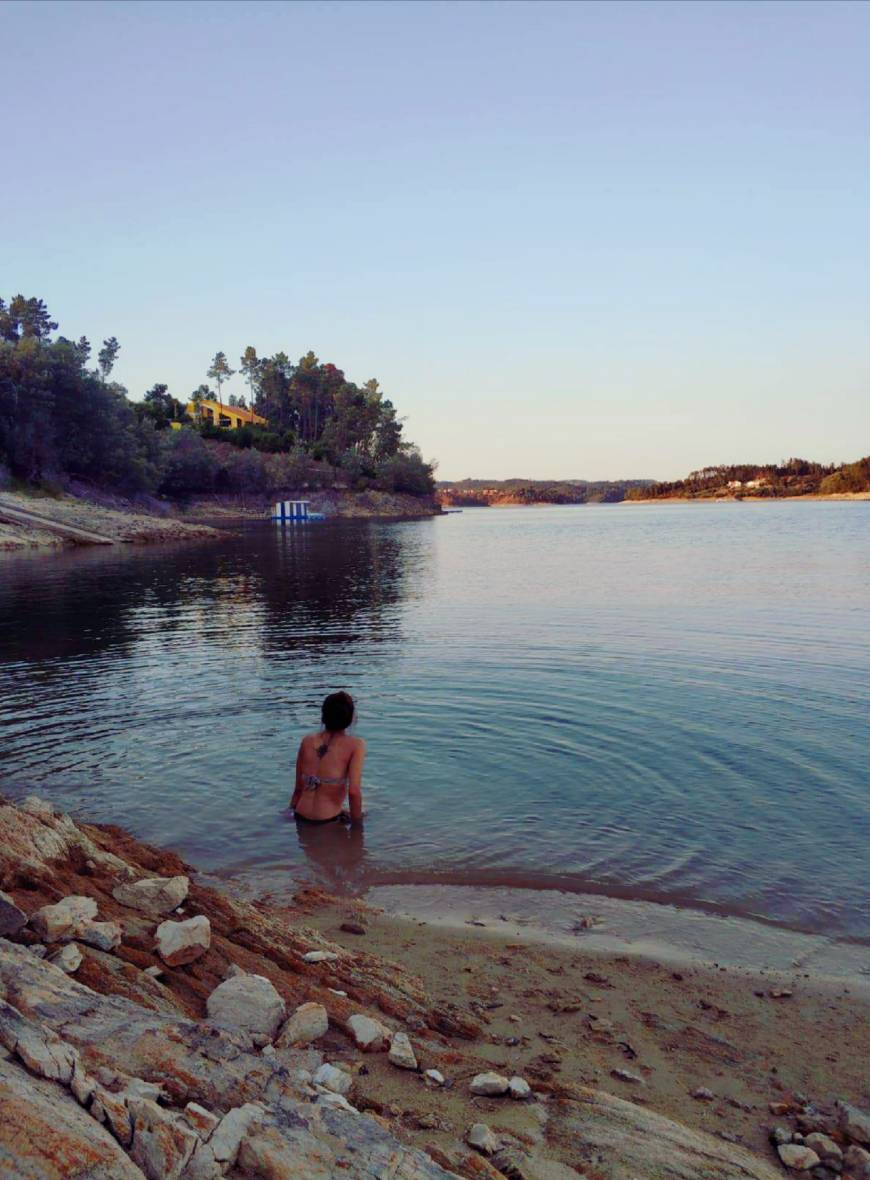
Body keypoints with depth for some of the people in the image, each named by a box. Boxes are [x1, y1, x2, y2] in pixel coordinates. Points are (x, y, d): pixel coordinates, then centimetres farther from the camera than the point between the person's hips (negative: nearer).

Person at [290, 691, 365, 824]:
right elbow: (354, 791, -14)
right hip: (328, 820, -5)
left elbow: (298, 788, 12)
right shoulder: (356, 745, -6)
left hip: (301, 818, 5)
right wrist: (356, 824, -3)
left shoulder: (307, 741, 6)